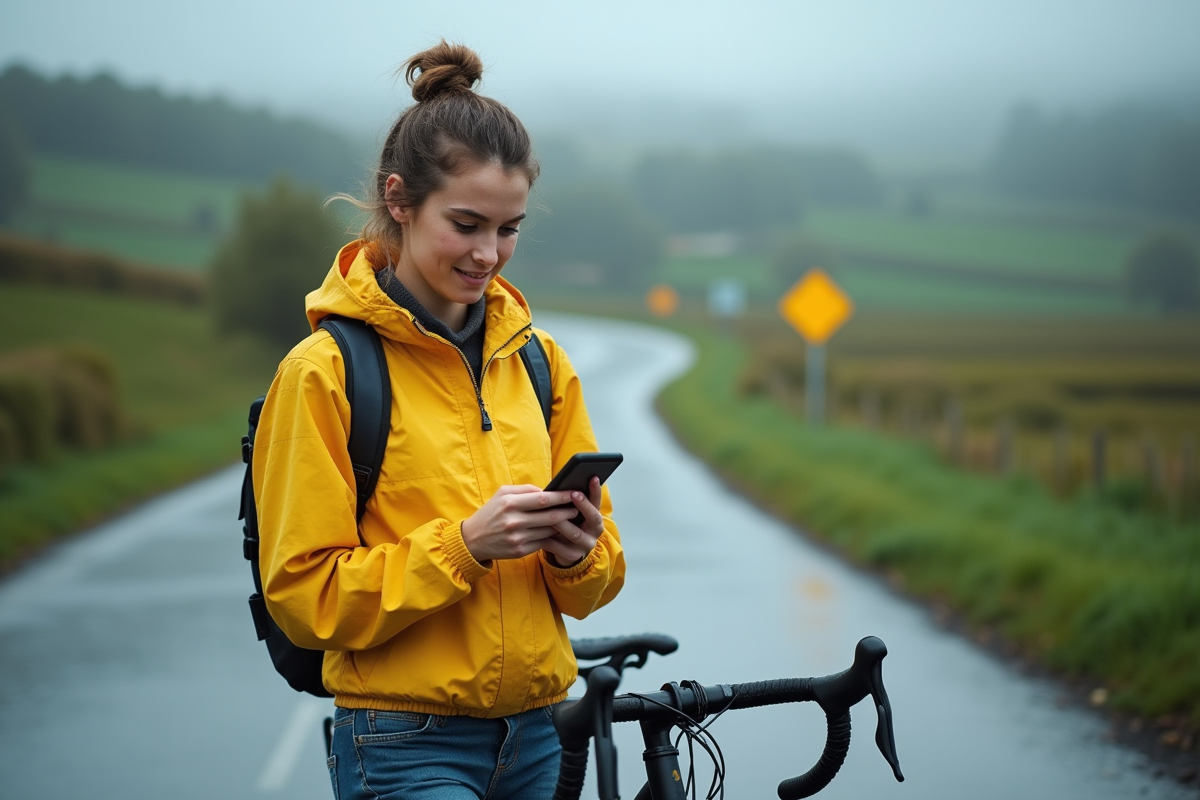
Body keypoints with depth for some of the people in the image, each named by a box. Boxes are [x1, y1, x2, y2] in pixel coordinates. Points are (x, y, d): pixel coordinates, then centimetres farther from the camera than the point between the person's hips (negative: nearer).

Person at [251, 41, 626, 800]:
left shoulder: (541, 360, 9)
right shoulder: (324, 372, -7)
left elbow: (602, 575, 13)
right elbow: (306, 596, -10)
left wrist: (577, 552, -9)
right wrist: (463, 544, -20)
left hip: (533, 737, 6)